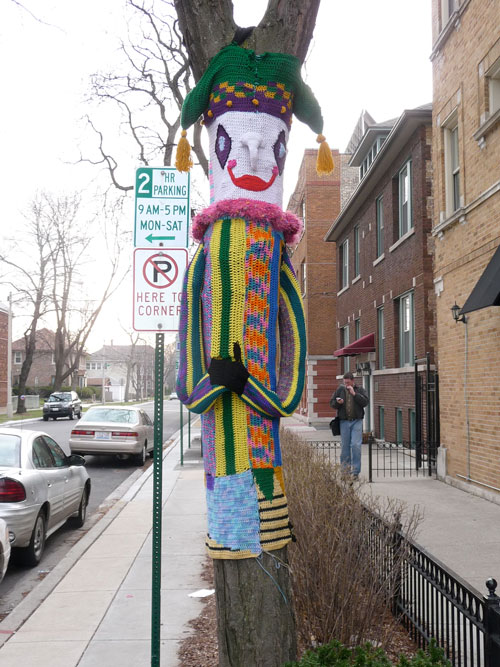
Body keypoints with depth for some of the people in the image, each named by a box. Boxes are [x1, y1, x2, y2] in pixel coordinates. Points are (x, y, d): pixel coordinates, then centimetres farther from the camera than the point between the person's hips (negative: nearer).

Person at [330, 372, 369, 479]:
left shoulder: (360, 389, 5)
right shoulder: (340, 389, 8)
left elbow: (365, 402, -8)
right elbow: (332, 403, 11)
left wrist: (354, 394, -14)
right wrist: (337, 402, -11)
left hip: (357, 421, -2)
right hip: (344, 421, 2)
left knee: (356, 445, -9)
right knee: (345, 446, 5)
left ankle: (355, 471, -3)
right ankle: (345, 469, 17)